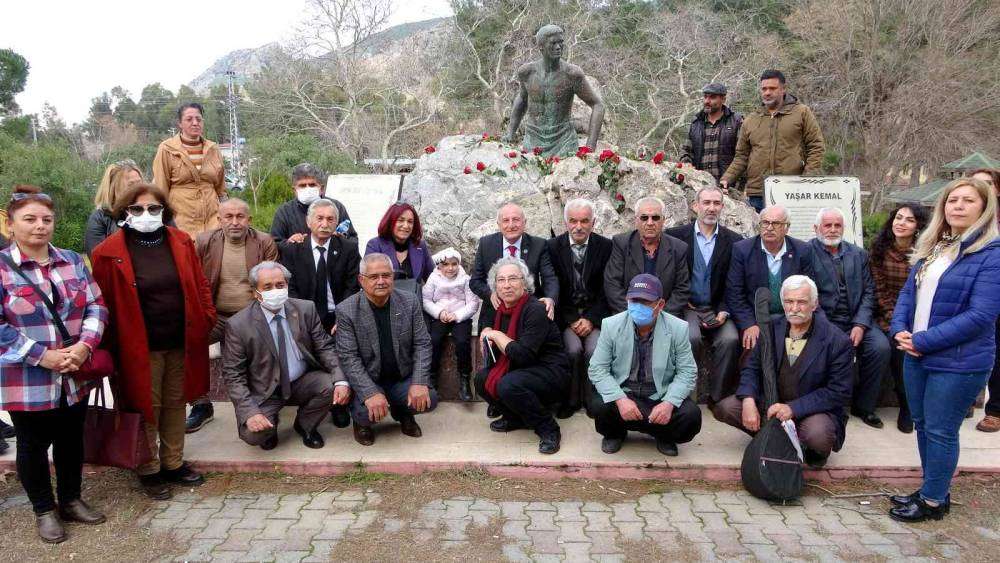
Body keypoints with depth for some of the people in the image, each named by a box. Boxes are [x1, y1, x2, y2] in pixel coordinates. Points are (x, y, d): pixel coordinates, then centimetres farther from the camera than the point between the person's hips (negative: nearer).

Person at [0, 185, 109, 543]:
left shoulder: (72, 261, 5)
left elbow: (96, 306, 3)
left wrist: (85, 345, -13)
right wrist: (43, 356, -19)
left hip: (75, 376, 4)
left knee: (71, 439, 18)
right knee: (33, 445, 12)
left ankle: (71, 500, 36)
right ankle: (44, 510, 30)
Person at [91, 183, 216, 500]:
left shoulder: (181, 242, 3)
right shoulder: (109, 253, -9)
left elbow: (200, 285, 8)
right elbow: (103, 303, -6)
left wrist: (207, 320, 1)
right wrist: (112, 346, -6)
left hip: (182, 343, 4)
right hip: (140, 347, -3)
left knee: (175, 404, 15)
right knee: (147, 408, 8)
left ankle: (173, 464, 30)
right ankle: (149, 470, 25)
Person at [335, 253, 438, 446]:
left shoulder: (410, 302, -5)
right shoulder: (346, 311, -13)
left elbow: (422, 344, -4)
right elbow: (348, 358, -17)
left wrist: (419, 382, -18)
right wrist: (371, 393, -28)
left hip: (402, 378, 3)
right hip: (366, 382, -3)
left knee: (429, 399, -20)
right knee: (368, 413, -30)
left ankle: (402, 413, 16)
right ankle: (362, 422, 10)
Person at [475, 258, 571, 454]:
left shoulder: (536, 310, -20)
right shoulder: (502, 309, 5)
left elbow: (523, 355, -29)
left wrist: (497, 335, -15)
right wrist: (487, 335, -4)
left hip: (550, 372, -8)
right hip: (520, 370, 8)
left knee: (509, 385, -32)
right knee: (482, 379, -7)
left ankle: (549, 430, -11)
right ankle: (517, 418, 14)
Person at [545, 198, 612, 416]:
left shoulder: (606, 246, 0)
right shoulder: (553, 247, 0)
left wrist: (591, 319, -11)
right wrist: (570, 321, -10)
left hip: (595, 313, 0)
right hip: (565, 314, 0)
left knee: (594, 349, -25)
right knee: (573, 349, -25)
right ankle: (571, 400, -5)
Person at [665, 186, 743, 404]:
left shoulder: (734, 241, 8)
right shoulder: (676, 235, 3)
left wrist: (724, 312, -8)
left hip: (717, 309, 2)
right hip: (687, 308, -1)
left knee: (730, 339, -26)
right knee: (691, 337, -30)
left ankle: (718, 398, -10)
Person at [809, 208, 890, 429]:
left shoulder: (858, 254, 14)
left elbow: (868, 292, 8)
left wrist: (860, 324, -6)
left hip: (856, 320, 4)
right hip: (824, 321, -4)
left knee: (881, 347, -20)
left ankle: (863, 406, 0)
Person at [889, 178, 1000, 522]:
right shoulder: (931, 248, 9)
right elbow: (908, 292, 12)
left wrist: (923, 341, -20)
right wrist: (900, 329, -6)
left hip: (958, 362, -7)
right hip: (917, 355, 7)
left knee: (940, 431, 3)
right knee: (922, 425, 17)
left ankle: (934, 501, 19)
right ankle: (931, 490, 34)